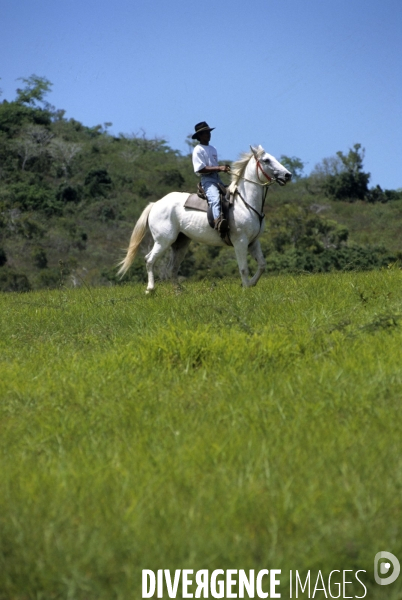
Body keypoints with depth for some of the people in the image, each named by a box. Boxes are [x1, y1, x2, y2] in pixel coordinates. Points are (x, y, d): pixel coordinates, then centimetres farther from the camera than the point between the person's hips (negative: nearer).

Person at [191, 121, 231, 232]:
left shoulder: (212, 149, 21)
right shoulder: (198, 150, -4)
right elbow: (200, 169, -14)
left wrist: (224, 168, 3)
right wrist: (219, 168, -20)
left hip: (217, 178, 9)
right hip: (207, 179, -9)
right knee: (215, 198, -33)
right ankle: (218, 220, -54)